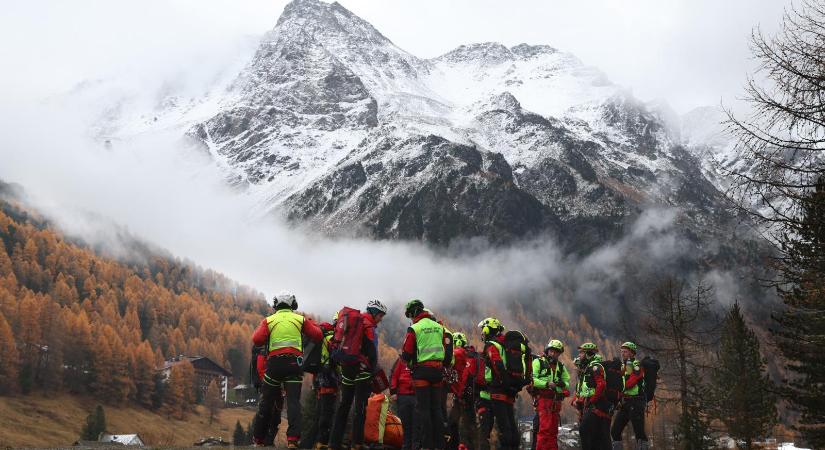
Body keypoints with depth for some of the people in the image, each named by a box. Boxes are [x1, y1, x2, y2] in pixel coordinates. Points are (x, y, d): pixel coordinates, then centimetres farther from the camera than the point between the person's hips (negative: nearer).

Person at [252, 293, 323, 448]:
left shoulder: (269, 320, 7)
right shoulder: (300, 319, 9)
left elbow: (257, 340, -6)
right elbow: (318, 335, 5)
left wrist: (260, 329, 15)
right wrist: (311, 324, 23)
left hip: (274, 362, 1)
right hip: (294, 362, -1)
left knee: (266, 402, 12)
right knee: (293, 401, -3)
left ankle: (258, 439, 21)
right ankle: (293, 438, -18)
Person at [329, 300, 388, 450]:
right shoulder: (368, 325, -10)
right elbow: (371, 350, -16)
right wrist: (374, 370, -7)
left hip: (346, 367, 8)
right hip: (361, 369, -8)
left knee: (344, 405, 12)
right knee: (361, 407, -4)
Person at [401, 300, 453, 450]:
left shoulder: (414, 329, -8)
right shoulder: (439, 327, 10)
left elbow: (406, 354, -9)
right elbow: (448, 351, 11)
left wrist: (406, 358, 13)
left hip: (422, 371, -5)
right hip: (438, 370, 5)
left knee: (423, 408, -1)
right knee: (436, 408, 11)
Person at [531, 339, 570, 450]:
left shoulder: (561, 366, 19)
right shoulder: (538, 362, 0)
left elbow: (567, 381, 20)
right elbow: (531, 379, -10)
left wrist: (563, 384, -3)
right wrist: (546, 384, -19)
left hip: (556, 401, 6)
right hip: (543, 398, -6)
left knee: (553, 430, 11)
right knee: (545, 428, -15)